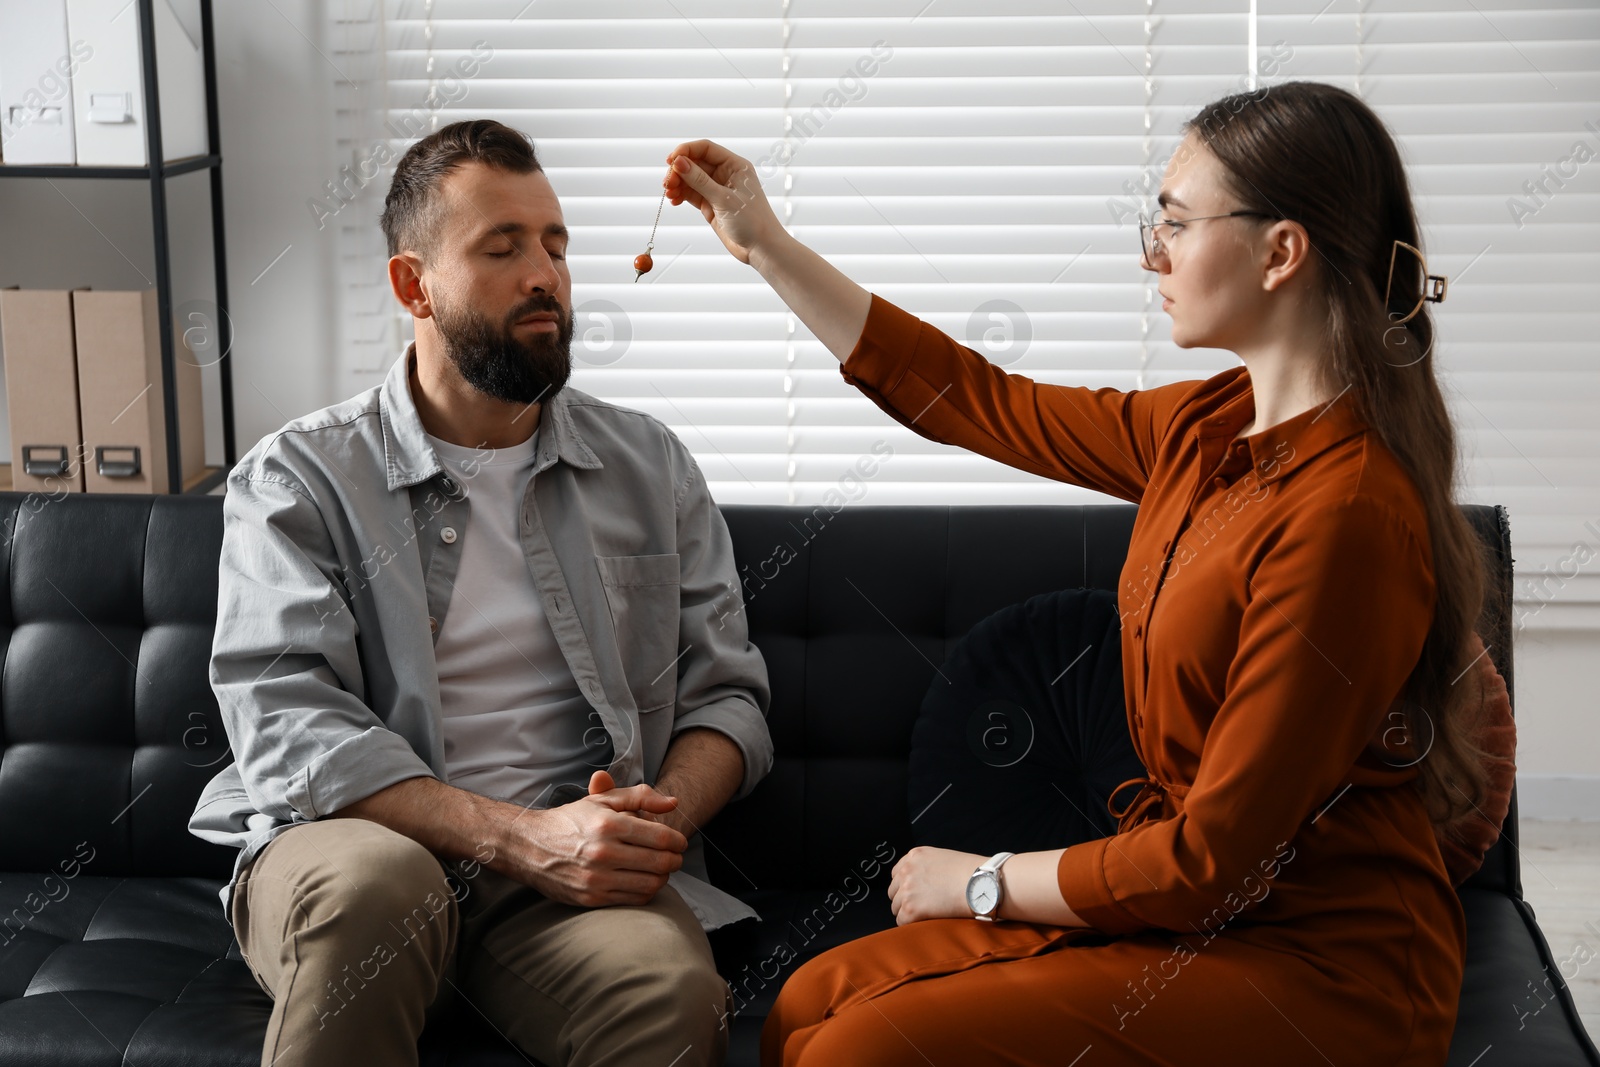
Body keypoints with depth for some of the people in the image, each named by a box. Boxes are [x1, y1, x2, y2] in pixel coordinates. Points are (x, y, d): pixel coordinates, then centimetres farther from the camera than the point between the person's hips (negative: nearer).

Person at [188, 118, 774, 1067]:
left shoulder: (651, 466, 14)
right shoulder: (298, 479, 3)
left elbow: (726, 690, 13)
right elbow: (287, 727, -9)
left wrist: (664, 815, -12)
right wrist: (522, 837, -21)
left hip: (576, 873, 1)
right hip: (349, 845, 0)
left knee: (674, 990, -34)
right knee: (375, 878, -38)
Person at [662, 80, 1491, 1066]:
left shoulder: (1346, 513, -24)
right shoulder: (1210, 431, 3)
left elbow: (1213, 860, -21)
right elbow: (978, 402, 17)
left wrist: (982, 882, -7)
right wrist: (766, 245, 18)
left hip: (1317, 964, -8)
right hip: (1199, 905, 8)